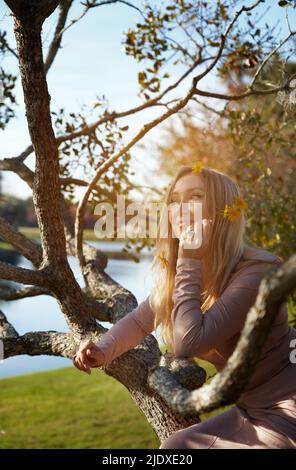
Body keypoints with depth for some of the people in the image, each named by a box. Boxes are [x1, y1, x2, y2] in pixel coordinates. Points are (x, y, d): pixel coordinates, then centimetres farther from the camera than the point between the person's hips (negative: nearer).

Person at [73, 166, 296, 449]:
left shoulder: (257, 271, -26)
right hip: (251, 409, 7)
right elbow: (139, 321, 11)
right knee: (175, 446, 6)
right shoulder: (176, 271, -2)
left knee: (179, 446, -10)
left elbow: (188, 343, -33)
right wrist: (103, 350, -8)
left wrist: (189, 262, -29)